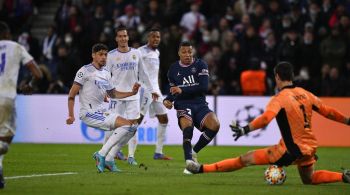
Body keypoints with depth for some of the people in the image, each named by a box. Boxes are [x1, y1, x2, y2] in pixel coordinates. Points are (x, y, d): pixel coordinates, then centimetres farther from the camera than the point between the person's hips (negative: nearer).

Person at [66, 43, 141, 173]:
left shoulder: (106, 73, 16)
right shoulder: (85, 71, -7)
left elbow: (113, 94, 28)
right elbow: (72, 94, -9)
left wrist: (132, 93, 14)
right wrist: (71, 115, -16)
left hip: (102, 112, 9)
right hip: (89, 113, -9)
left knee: (132, 128, 4)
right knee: (127, 124, -19)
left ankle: (108, 159, 4)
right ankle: (101, 154, -18)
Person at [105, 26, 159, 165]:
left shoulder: (136, 53, 7)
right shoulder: (111, 55, 0)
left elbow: (143, 74, 15)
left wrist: (152, 90, 15)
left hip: (133, 95, 2)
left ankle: (131, 156, 0)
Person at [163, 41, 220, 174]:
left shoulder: (200, 65, 2)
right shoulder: (173, 69, 13)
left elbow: (204, 87, -10)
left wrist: (182, 90, -17)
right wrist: (167, 100, 0)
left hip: (200, 104, 0)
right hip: (183, 105, 0)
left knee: (214, 125, -27)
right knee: (188, 127, -33)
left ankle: (194, 152, -5)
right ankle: (189, 162, -43)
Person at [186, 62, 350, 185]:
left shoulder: (280, 99, -13)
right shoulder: (305, 94, 6)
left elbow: (265, 118, -31)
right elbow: (328, 112, 12)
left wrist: (245, 130, -35)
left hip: (291, 150, -7)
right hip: (310, 147, 7)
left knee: (246, 159, -6)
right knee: (309, 179, 32)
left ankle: (202, 169, -8)